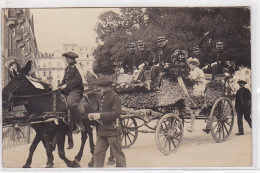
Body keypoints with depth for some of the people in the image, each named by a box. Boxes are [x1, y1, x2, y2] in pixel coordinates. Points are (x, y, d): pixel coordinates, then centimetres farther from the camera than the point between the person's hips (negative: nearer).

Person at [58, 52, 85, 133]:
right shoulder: (67, 68, 20)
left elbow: (78, 79, -17)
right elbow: (65, 80, 26)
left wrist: (66, 85, -19)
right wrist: (60, 86, 6)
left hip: (76, 90, -10)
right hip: (68, 91, 10)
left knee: (70, 103, -33)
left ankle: (80, 126, -30)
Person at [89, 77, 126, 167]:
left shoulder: (115, 97, -11)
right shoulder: (103, 97, 14)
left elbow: (116, 113, -21)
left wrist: (100, 115, -24)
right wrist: (94, 115, 3)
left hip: (112, 130, -8)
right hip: (102, 130, 8)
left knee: (118, 153, 2)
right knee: (98, 153, 7)